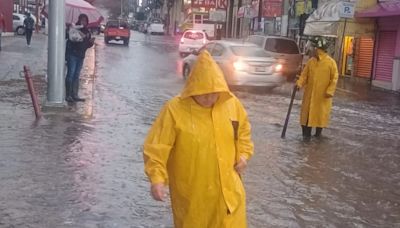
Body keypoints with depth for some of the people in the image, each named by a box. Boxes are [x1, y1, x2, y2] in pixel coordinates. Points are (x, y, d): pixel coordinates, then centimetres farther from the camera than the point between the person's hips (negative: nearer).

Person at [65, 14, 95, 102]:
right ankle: (68, 95, -4)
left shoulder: (87, 32, 13)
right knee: (70, 74, -7)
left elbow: (88, 45, 18)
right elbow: (69, 39, -18)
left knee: (76, 76, 11)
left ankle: (75, 95, 16)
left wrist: (91, 42, -2)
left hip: (81, 56, 7)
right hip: (72, 54, -7)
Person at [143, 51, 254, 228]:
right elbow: (156, 148, -16)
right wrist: (157, 178, -26)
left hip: (227, 186, 3)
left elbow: (243, 130, 14)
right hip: (191, 190, -3)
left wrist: (243, 155, 2)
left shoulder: (232, 104, -5)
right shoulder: (175, 109, -18)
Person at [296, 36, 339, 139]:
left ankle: (318, 133, 21)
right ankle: (307, 133, 11)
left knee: (321, 113, 6)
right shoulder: (311, 61, 3)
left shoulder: (331, 62, -9)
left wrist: (330, 91, -15)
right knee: (307, 112, 3)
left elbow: (334, 78, -7)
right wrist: (299, 83, -11)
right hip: (310, 93, 3)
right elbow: (304, 74, 6)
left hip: (323, 95, -3)